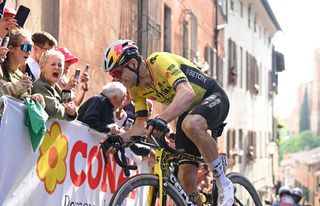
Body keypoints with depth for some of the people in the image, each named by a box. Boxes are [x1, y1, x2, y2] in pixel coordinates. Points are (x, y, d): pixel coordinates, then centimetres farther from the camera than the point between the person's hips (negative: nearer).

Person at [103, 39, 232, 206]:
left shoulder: (159, 61, -29)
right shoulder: (136, 89, -5)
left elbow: (187, 93, -46)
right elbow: (141, 126, -1)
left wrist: (162, 119, -60)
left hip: (213, 98, -8)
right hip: (188, 111, 8)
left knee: (192, 124, -41)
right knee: (185, 173, -3)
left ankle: (223, 184, -25)